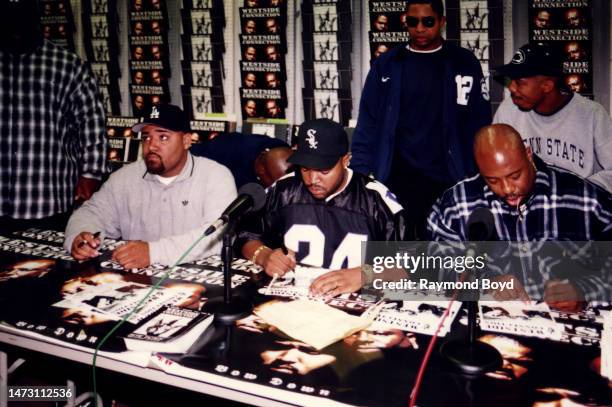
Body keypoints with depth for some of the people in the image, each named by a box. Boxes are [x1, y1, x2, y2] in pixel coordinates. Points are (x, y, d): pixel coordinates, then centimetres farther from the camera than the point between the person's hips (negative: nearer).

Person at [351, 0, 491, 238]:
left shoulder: (464, 64, 3)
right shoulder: (386, 65, 5)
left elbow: (478, 127, 2)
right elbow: (368, 124, 4)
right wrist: (360, 174, -4)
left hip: (446, 181, 0)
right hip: (397, 179, 1)